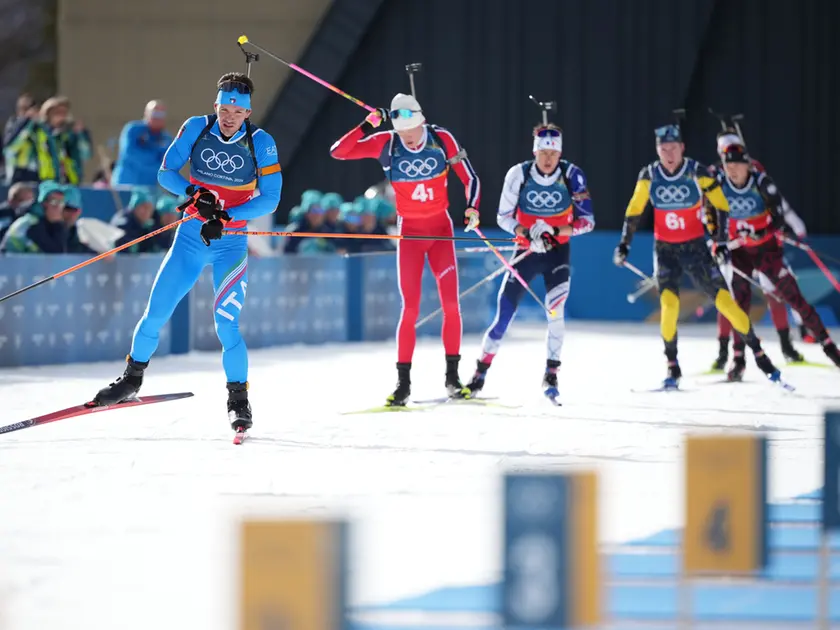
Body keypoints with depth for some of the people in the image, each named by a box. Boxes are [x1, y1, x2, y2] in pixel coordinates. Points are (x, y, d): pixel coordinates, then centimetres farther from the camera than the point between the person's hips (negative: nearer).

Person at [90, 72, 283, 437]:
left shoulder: (260, 143, -11)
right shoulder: (196, 128, -6)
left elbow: (270, 199, -10)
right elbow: (165, 173, -1)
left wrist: (226, 217, -21)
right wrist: (194, 193, -20)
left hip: (231, 243, -2)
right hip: (190, 238, 2)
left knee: (226, 326, -15)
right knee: (155, 314, 2)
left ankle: (239, 399, 2)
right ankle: (132, 379, 24)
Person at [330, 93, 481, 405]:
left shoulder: (442, 139, -11)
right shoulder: (386, 144, -12)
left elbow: (469, 178, -2)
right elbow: (338, 151, -13)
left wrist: (472, 207, -20)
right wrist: (367, 127, -24)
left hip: (441, 227, 1)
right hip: (409, 231, -1)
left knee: (451, 303, -4)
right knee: (410, 308, -7)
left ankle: (452, 375, 6)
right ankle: (403, 382, -1)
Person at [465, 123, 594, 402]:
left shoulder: (572, 175, -14)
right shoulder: (518, 174, -13)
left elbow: (587, 220, -10)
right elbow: (504, 217, -4)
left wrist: (554, 231, -25)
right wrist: (527, 233, -23)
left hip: (557, 251, -1)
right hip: (526, 251, 1)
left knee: (555, 309, -19)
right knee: (505, 311, -2)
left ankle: (551, 375, -7)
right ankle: (480, 373, 10)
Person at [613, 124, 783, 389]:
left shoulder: (698, 173, -11)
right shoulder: (649, 175, -5)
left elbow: (722, 206, -4)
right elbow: (634, 211, 6)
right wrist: (624, 244, 4)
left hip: (695, 247, -1)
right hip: (665, 250, 1)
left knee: (724, 299, -8)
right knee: (669, 301, -19)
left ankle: (758, 353, 4)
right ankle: (672, 367, -4)